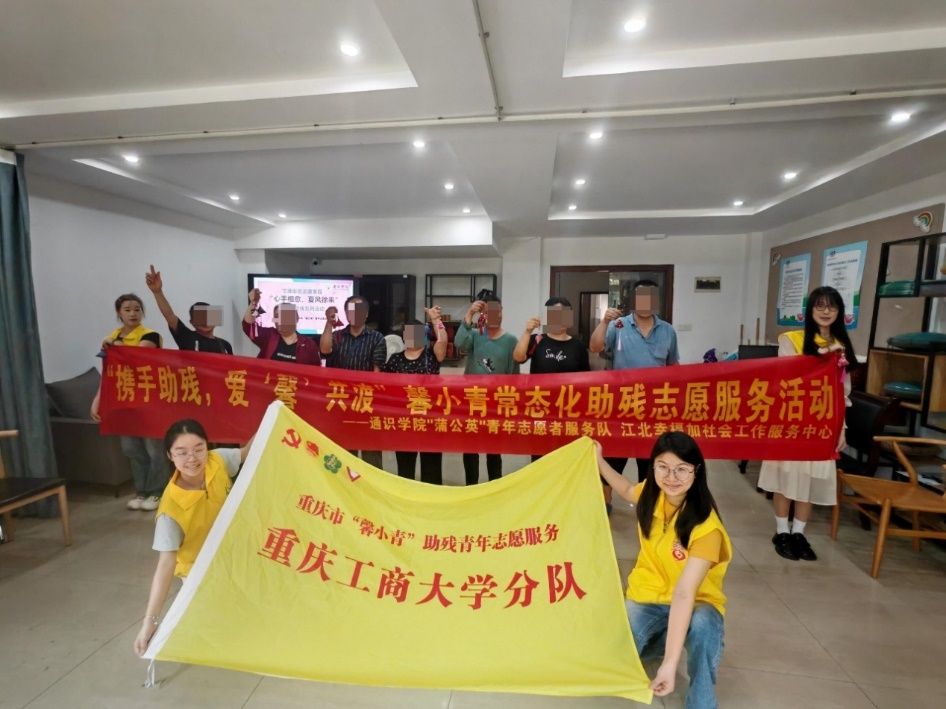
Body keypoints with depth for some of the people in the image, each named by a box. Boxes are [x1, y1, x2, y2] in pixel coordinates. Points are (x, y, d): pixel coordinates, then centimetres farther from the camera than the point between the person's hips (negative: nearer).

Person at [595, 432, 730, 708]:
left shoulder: (706, 527, -29)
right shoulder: (652, 494, -15)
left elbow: (684, 593, -37)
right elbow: (628, 490, 12)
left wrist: (670, 663, -41)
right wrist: (599, 461, 5)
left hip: (695, 601, -4)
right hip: (648, 595, 4)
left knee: (702, 626, -39)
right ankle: (659, 640, 17)